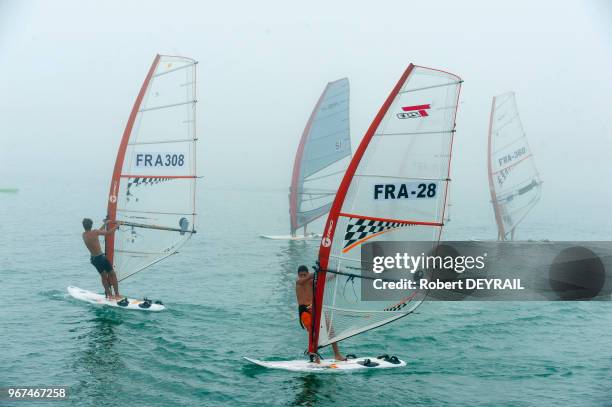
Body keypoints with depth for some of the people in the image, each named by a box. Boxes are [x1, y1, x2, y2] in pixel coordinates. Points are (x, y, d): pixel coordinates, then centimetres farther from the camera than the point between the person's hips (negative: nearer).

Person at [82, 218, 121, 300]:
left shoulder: (84, 235, 4)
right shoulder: (94, 232, -17)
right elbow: (108, 233, -14)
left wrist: (105, 224, 25)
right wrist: (115, 227, 3)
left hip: (93, 259, 7)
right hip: (101, 257, -7)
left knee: (103, 276, 20)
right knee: (112, 274, 6)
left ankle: (109, 294, 21)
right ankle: (117, 295, 5)